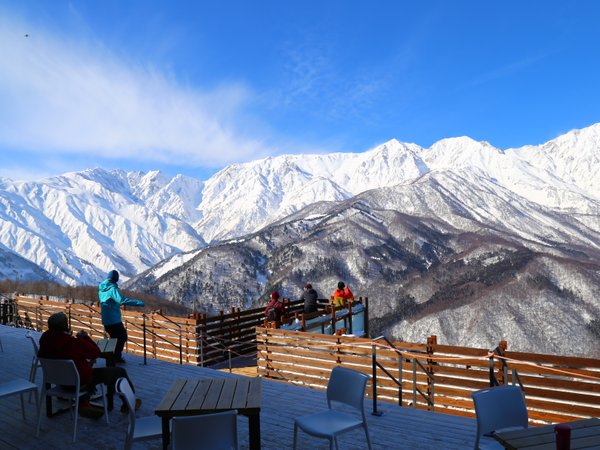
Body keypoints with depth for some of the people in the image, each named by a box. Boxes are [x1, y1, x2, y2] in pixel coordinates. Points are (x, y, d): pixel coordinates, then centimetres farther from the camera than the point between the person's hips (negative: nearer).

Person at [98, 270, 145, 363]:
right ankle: (117, 357, 1)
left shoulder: (101, 288, 6)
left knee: (113, 337, 20)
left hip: (105, 320, 8)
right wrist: (139, 303, -37)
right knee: (122, 336, 4)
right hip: (114, 319, -8)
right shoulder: (112, 289, -19)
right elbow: (122, 300, -34)